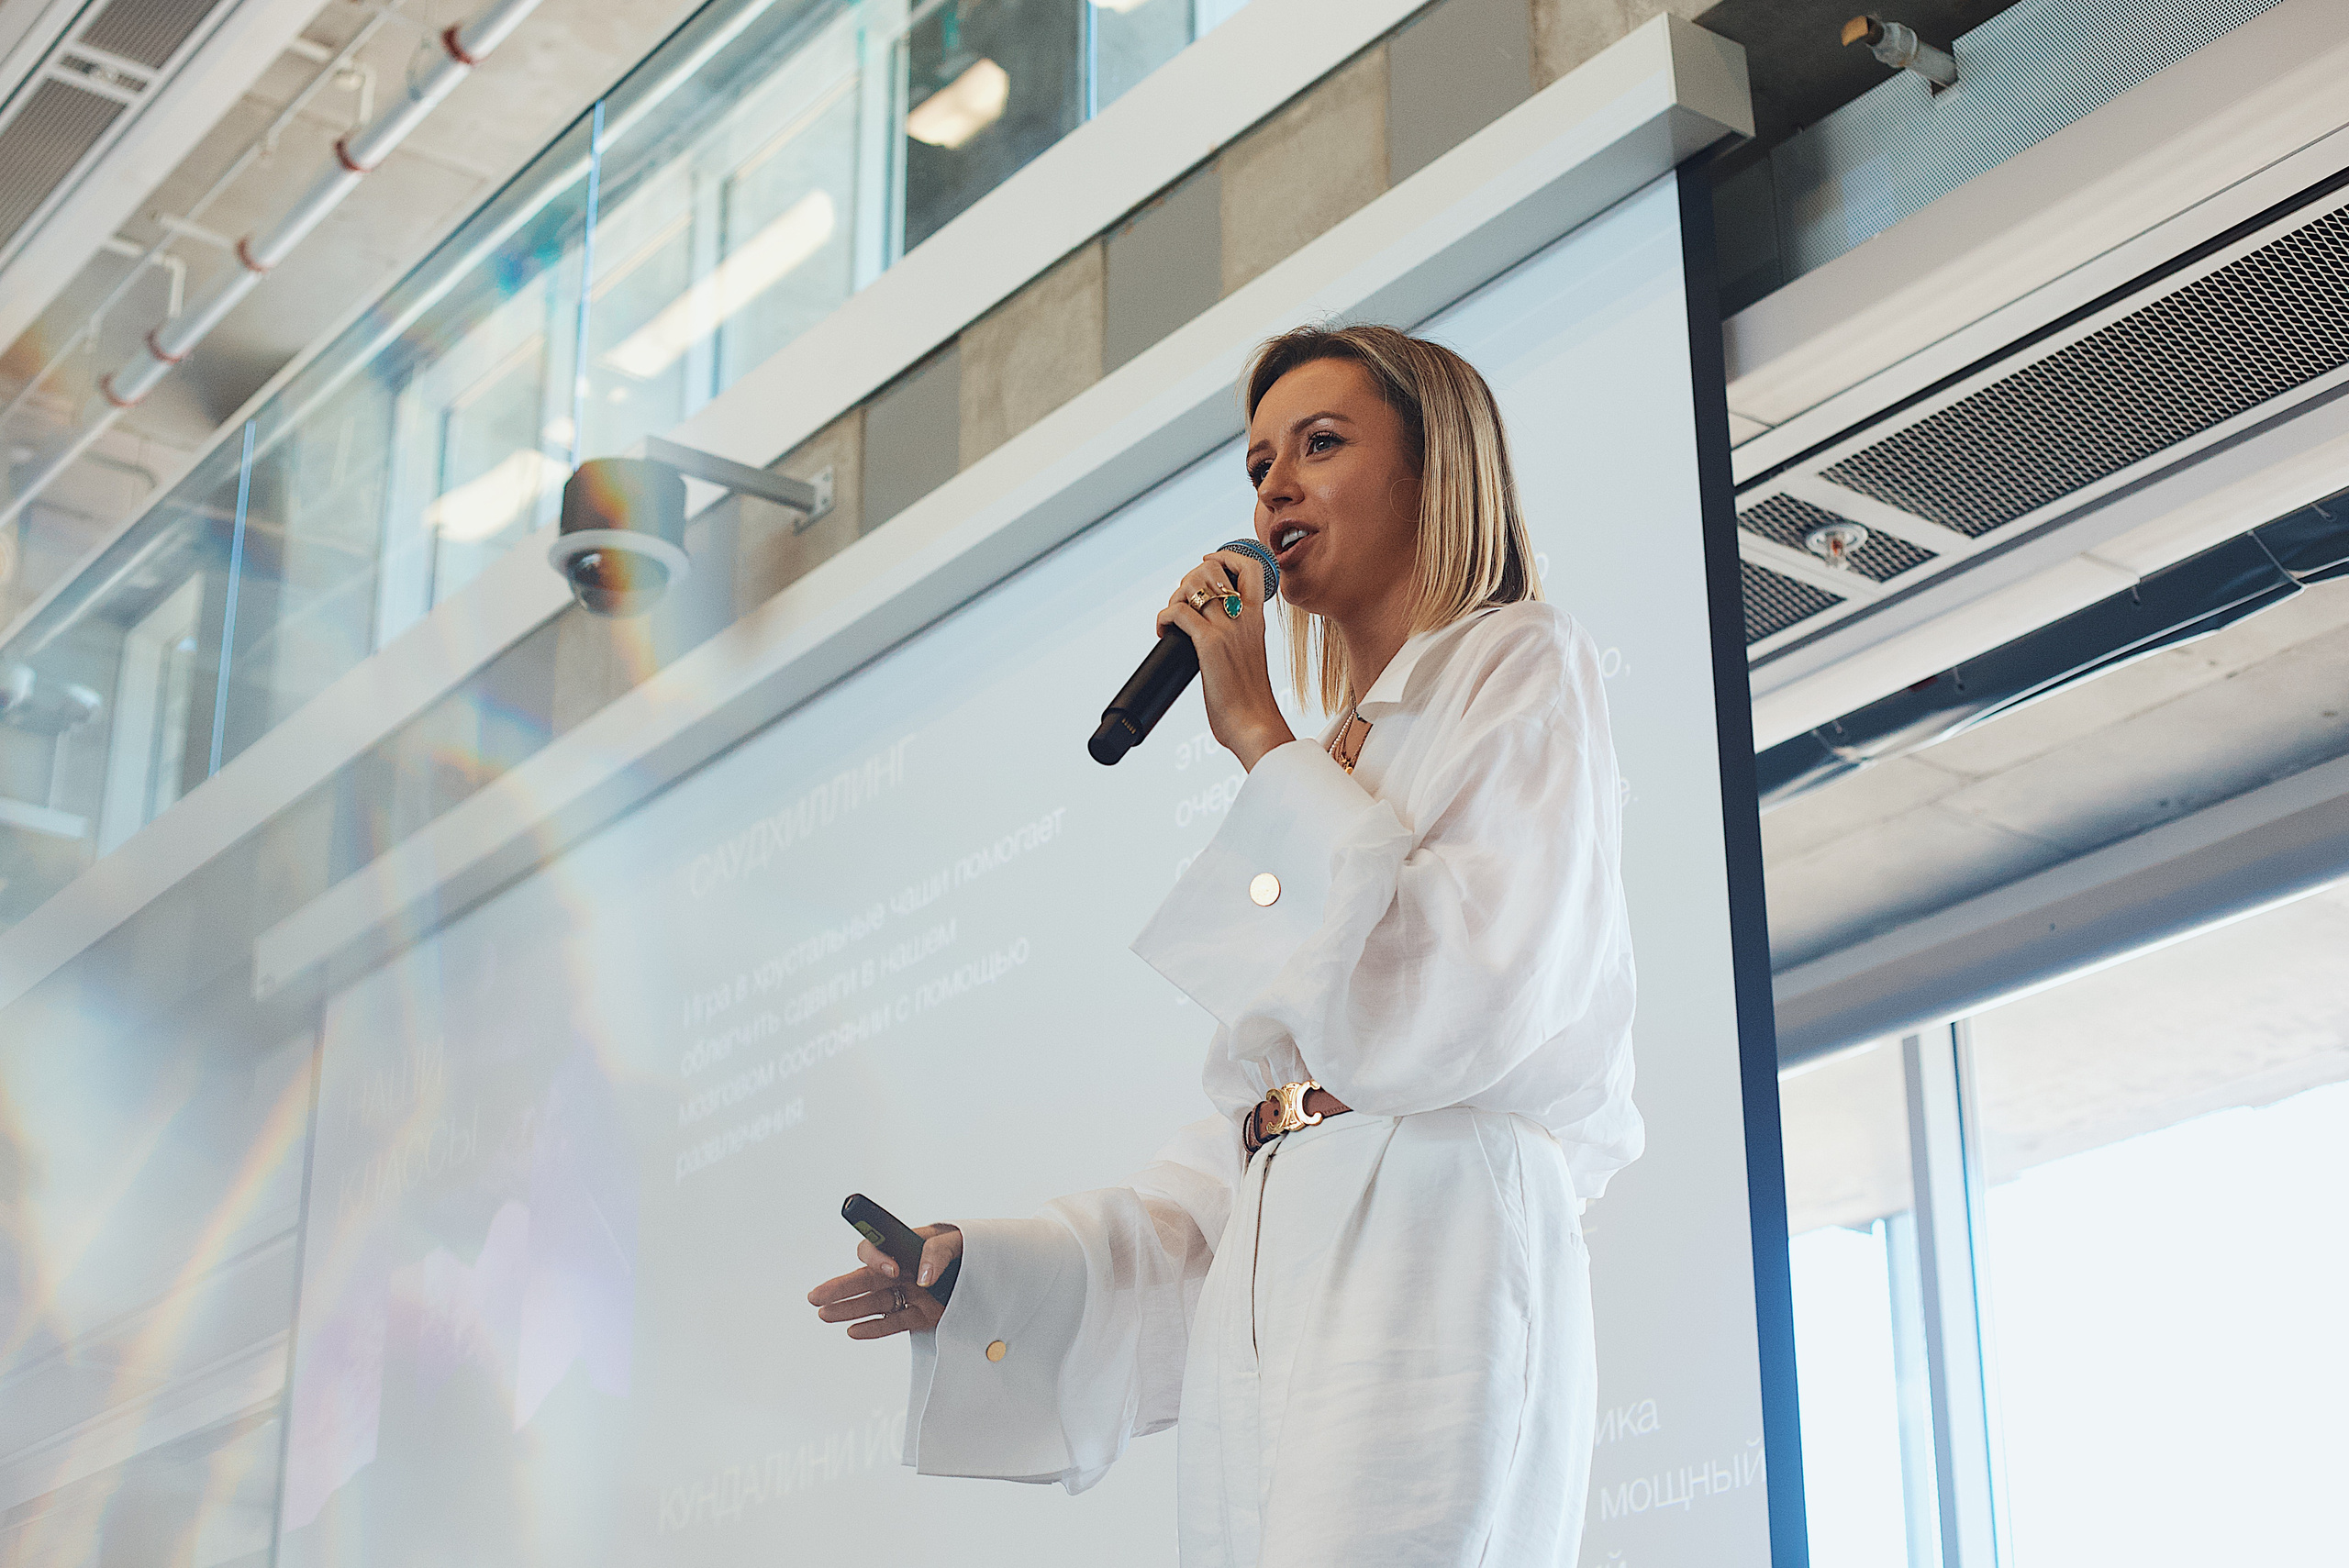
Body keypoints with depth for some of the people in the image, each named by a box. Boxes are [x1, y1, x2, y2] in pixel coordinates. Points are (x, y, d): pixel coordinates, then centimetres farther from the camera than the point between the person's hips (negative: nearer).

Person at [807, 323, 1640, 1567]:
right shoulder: (1340, 755, 24)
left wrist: (1262, 741, -6)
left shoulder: (1526, 670, 3)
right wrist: (985, 1269, 11)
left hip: (1429, 1270, -7)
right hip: (1259, 1301, 7)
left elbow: (1443, 1011, -13)